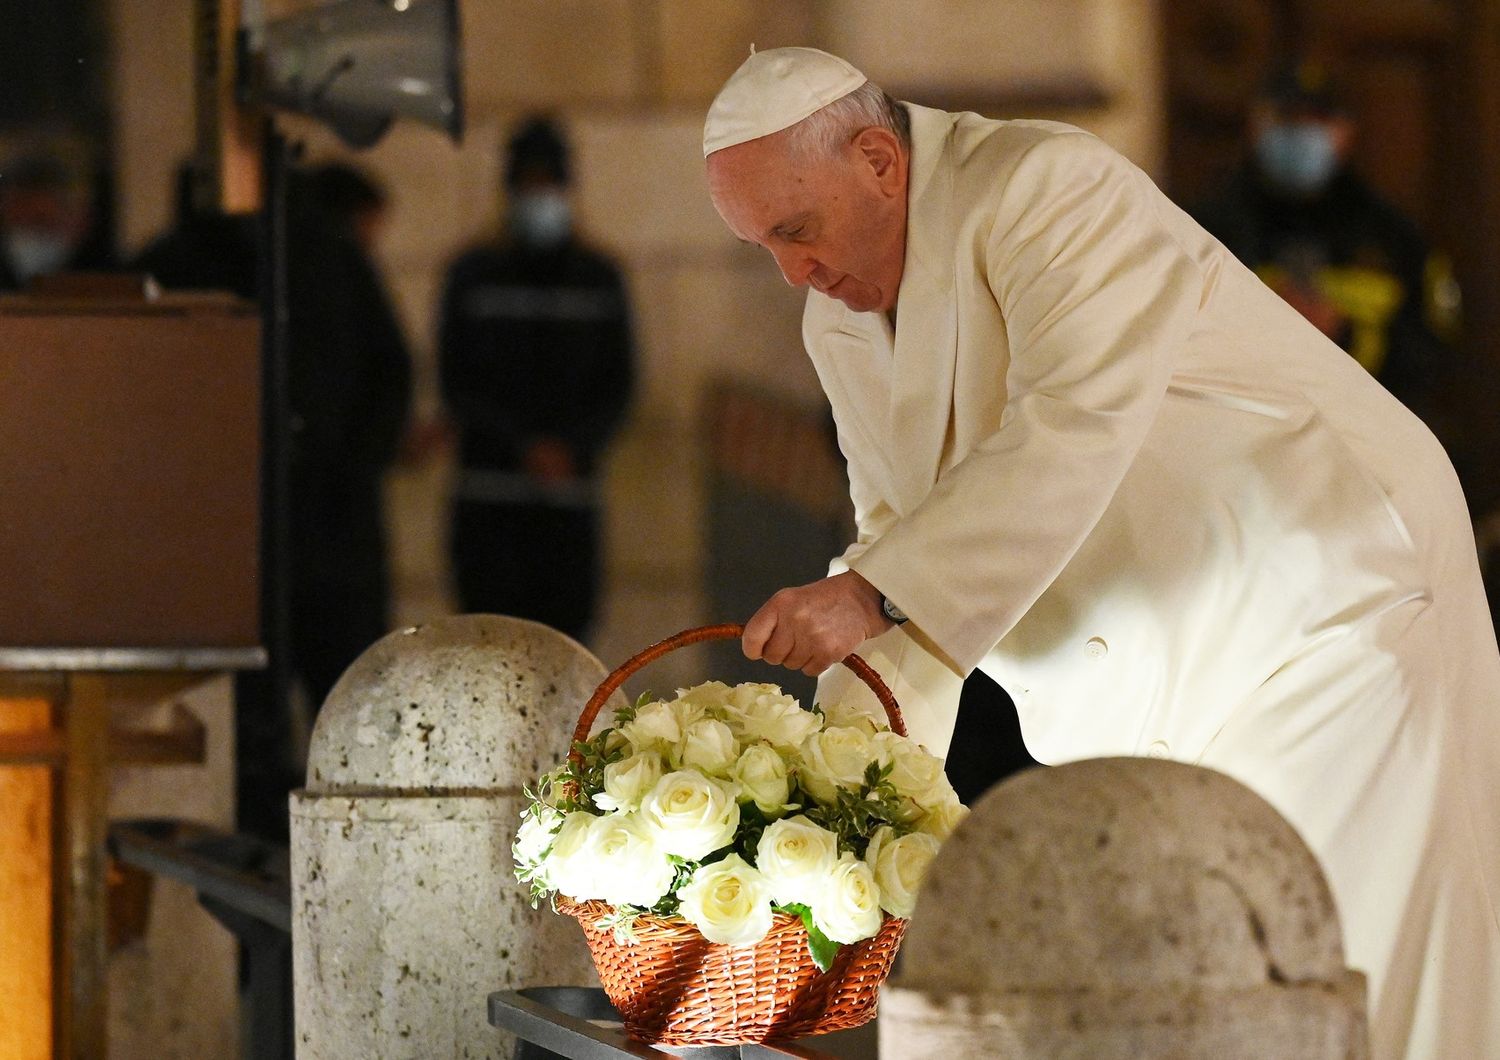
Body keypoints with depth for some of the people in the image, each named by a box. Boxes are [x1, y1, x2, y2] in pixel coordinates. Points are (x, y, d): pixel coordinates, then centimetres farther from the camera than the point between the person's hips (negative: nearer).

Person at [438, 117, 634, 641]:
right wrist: (526, 447, -10)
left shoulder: (599, 278, 12)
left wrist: (572, 447, -8)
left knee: (567, 616, -4)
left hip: (571, 494, 2)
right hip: (489, 499, -2)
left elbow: (616, 386, 10)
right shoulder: (473, 275, 6)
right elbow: (459, 386, 1)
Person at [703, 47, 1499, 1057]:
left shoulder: (1049, 189, -19)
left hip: (1327, 605, -8)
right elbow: (899, 535, 9)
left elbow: (1078, 428, -31)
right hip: (1152, 689, 8)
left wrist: (873, 595, -37)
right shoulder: (840, 324, 7)